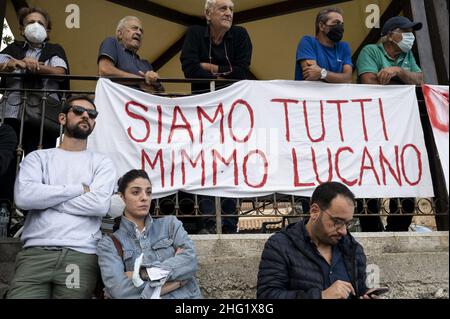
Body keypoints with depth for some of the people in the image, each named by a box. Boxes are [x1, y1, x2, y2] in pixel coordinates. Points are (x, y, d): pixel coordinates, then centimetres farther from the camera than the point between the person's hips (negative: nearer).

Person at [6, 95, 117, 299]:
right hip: (35, 252, 0)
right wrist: (80, 188, -5)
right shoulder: (38, 157, 13)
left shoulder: (102, 162, 11)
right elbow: (23, 196, -7)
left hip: (81, 254, 0)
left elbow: (100, 204, -7)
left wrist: (45, 198, -3)